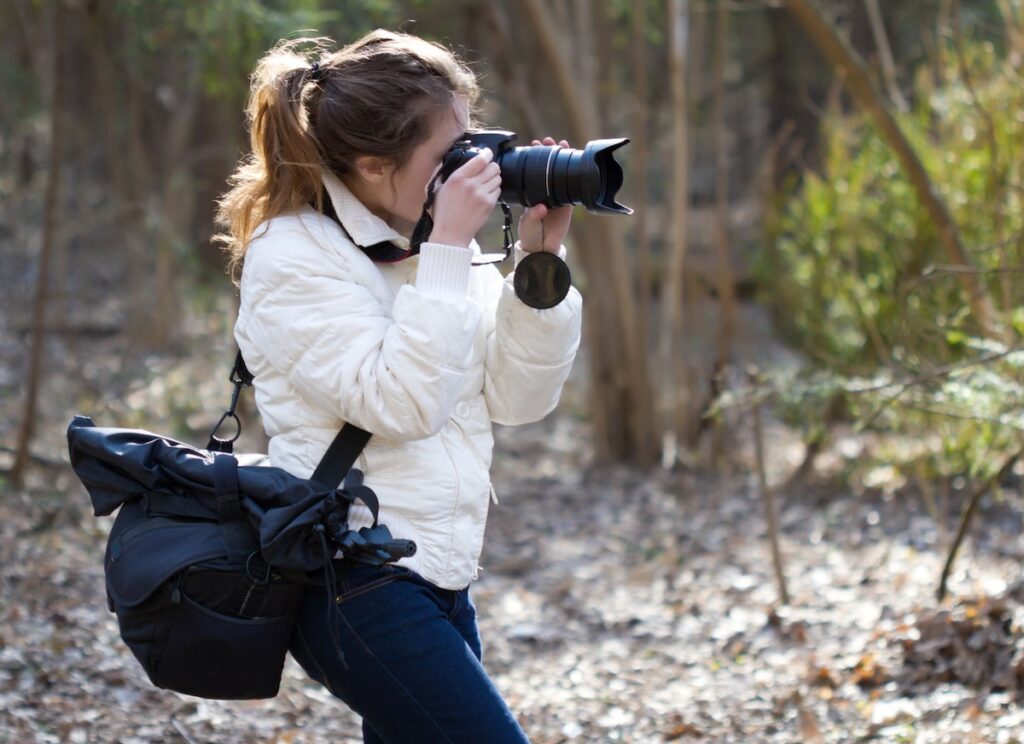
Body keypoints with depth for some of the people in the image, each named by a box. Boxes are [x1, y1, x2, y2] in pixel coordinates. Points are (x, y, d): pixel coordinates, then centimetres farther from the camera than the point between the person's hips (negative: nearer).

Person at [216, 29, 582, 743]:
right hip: (356, 588, -8)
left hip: (439, 578, 8)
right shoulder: (293, 257, -11)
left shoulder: (435, 243, 10)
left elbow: (519, 398, 7)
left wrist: (541, 259, -3)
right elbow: (401, 405, -22)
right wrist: (447, 252, -20)